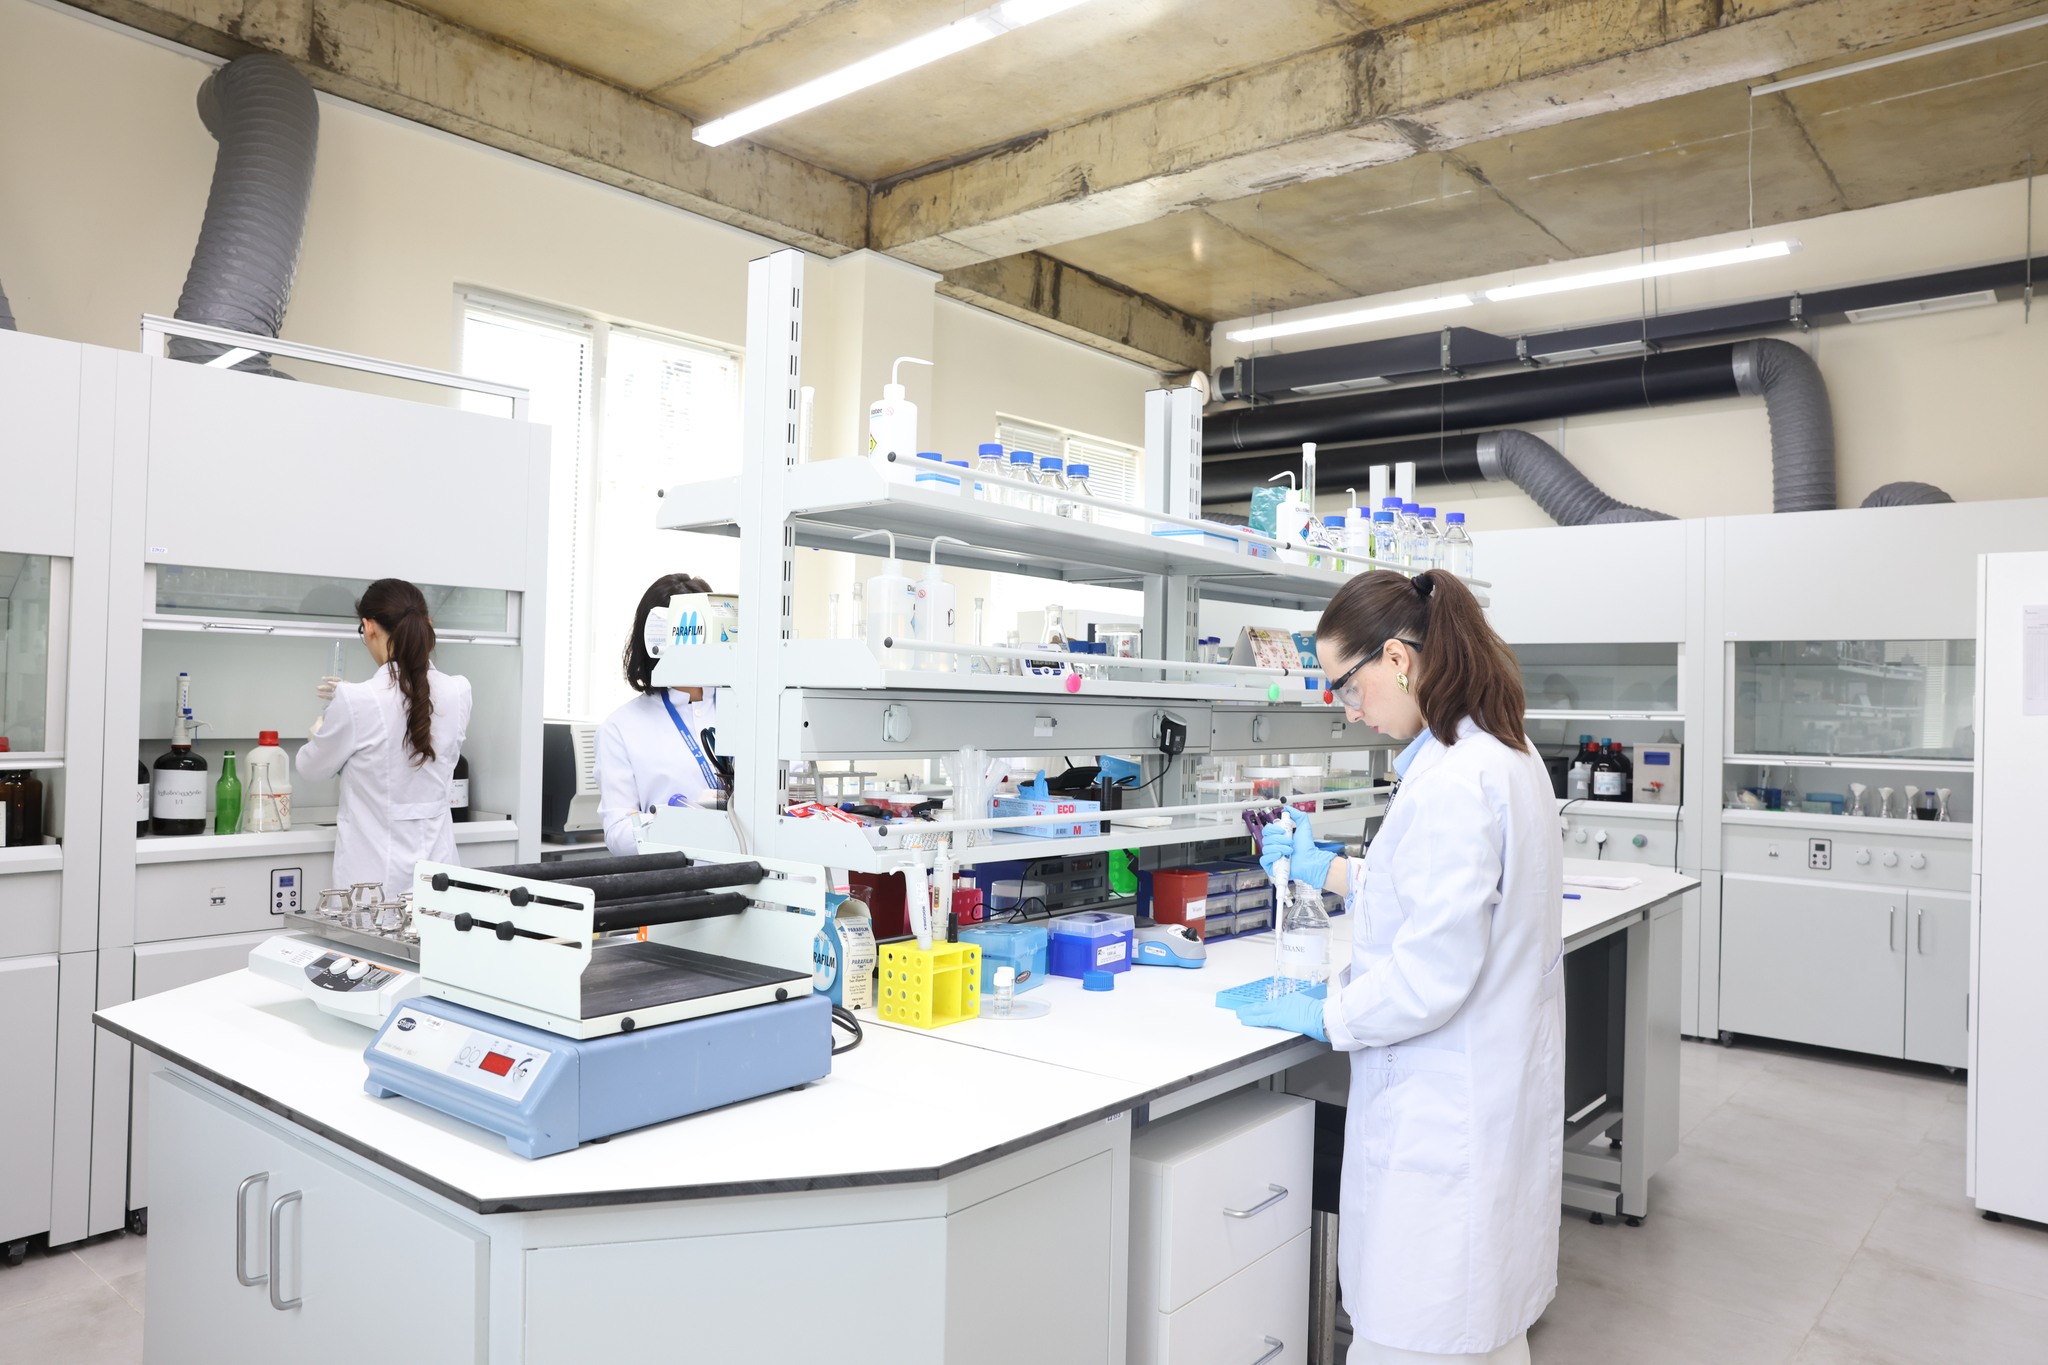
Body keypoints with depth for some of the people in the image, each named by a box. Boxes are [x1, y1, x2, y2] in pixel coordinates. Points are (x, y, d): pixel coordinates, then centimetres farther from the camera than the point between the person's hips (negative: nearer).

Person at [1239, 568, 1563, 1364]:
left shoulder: (1453, 781, -24)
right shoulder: (1502, 752, 8)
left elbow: (1432, 975, -23)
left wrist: (1326, 1016, -8)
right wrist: (1325, 871, 19)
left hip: (1444, 1112, -10)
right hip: (1493, 1086, 10)